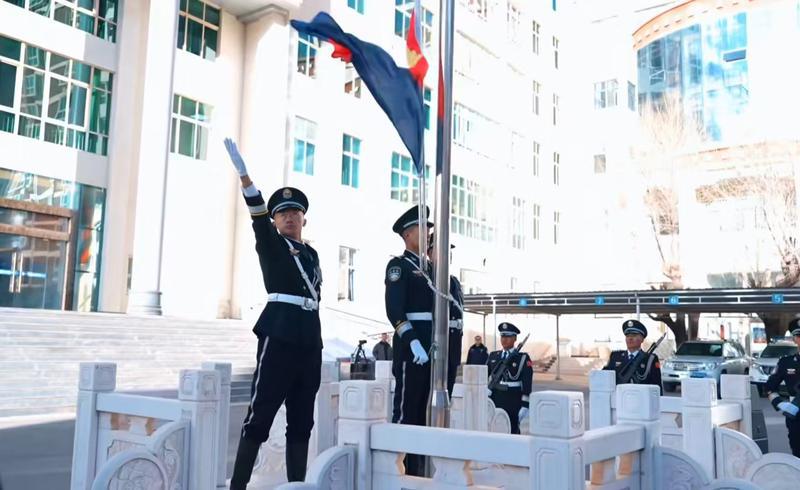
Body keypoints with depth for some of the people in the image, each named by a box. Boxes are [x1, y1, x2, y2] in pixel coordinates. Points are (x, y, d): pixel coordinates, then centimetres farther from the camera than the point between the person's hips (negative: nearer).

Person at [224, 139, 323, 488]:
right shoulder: (270, 244, 3)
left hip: (310, 338, 6)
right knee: (261, 414, -6)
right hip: (279, 333, -6)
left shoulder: (311, 254, 19)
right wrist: (243, 173, -31)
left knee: (301, 419, 9)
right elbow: (258, 216, -16)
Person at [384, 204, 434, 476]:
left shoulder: (430, 268, 20)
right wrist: (413, 341, -24)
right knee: (406, 408, -5)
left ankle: (418, 467, 20)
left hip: (432, 345, 8)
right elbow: (394, 309, -15)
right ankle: (400, 469, 2)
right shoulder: (398, 265, -4)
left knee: (424, 409, 12)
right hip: (411, 344, -8)